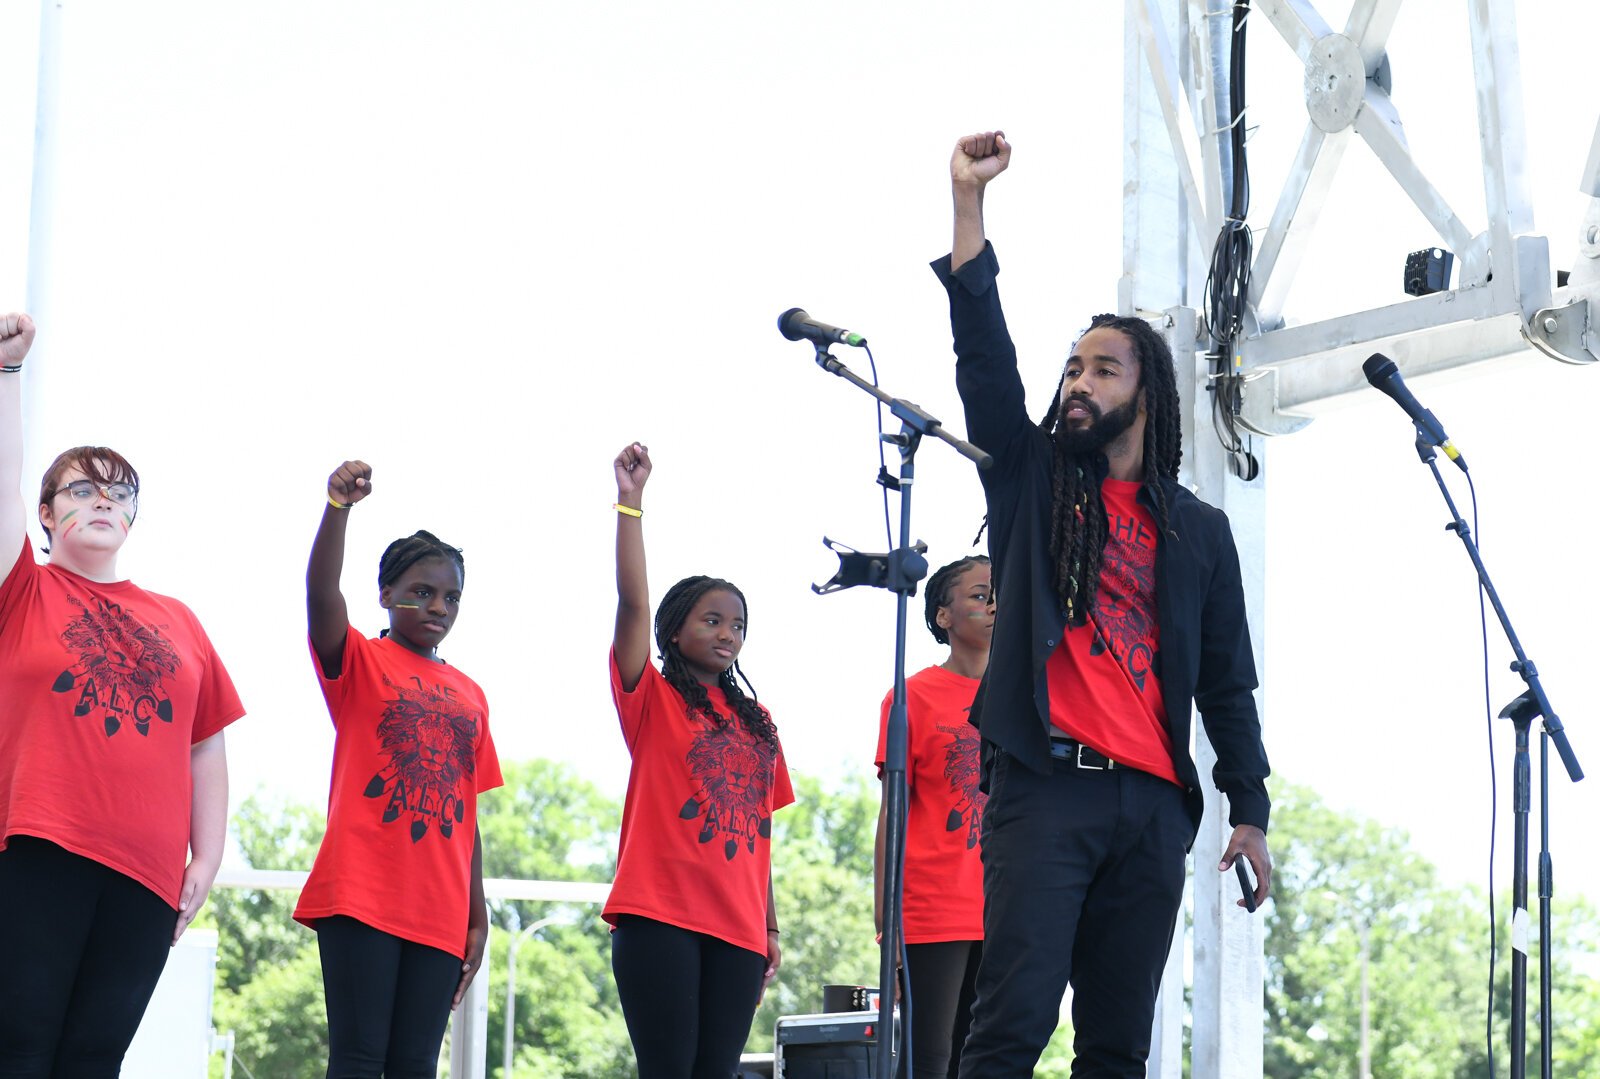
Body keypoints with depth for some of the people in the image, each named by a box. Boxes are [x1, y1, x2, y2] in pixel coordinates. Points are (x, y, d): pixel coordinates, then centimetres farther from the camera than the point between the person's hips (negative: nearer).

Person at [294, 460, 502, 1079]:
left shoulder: (470, 696, 17)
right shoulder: (359, 663, 4)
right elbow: (321, 593, -16)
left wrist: (477, 916, 13)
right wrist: (339, 505, -33)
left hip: (439, 914, 4)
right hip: (361, 899, -4)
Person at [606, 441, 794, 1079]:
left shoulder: (756, 723, 19)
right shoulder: (653, 700, 6)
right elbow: (633, 601, -7)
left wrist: (771, 929, 14)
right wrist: (630, 501, -12)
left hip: (737, 930, 5)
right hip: (658, 916, -5)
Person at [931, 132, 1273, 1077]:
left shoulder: (1198, 530, 17)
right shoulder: (1033, 482, 14)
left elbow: (1227, 680, 16)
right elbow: (984, 356, 3)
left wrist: (1250, 807, 6)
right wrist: (970, 201, -4)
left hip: (1152, 804, 3)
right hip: (1046, 785, -2)